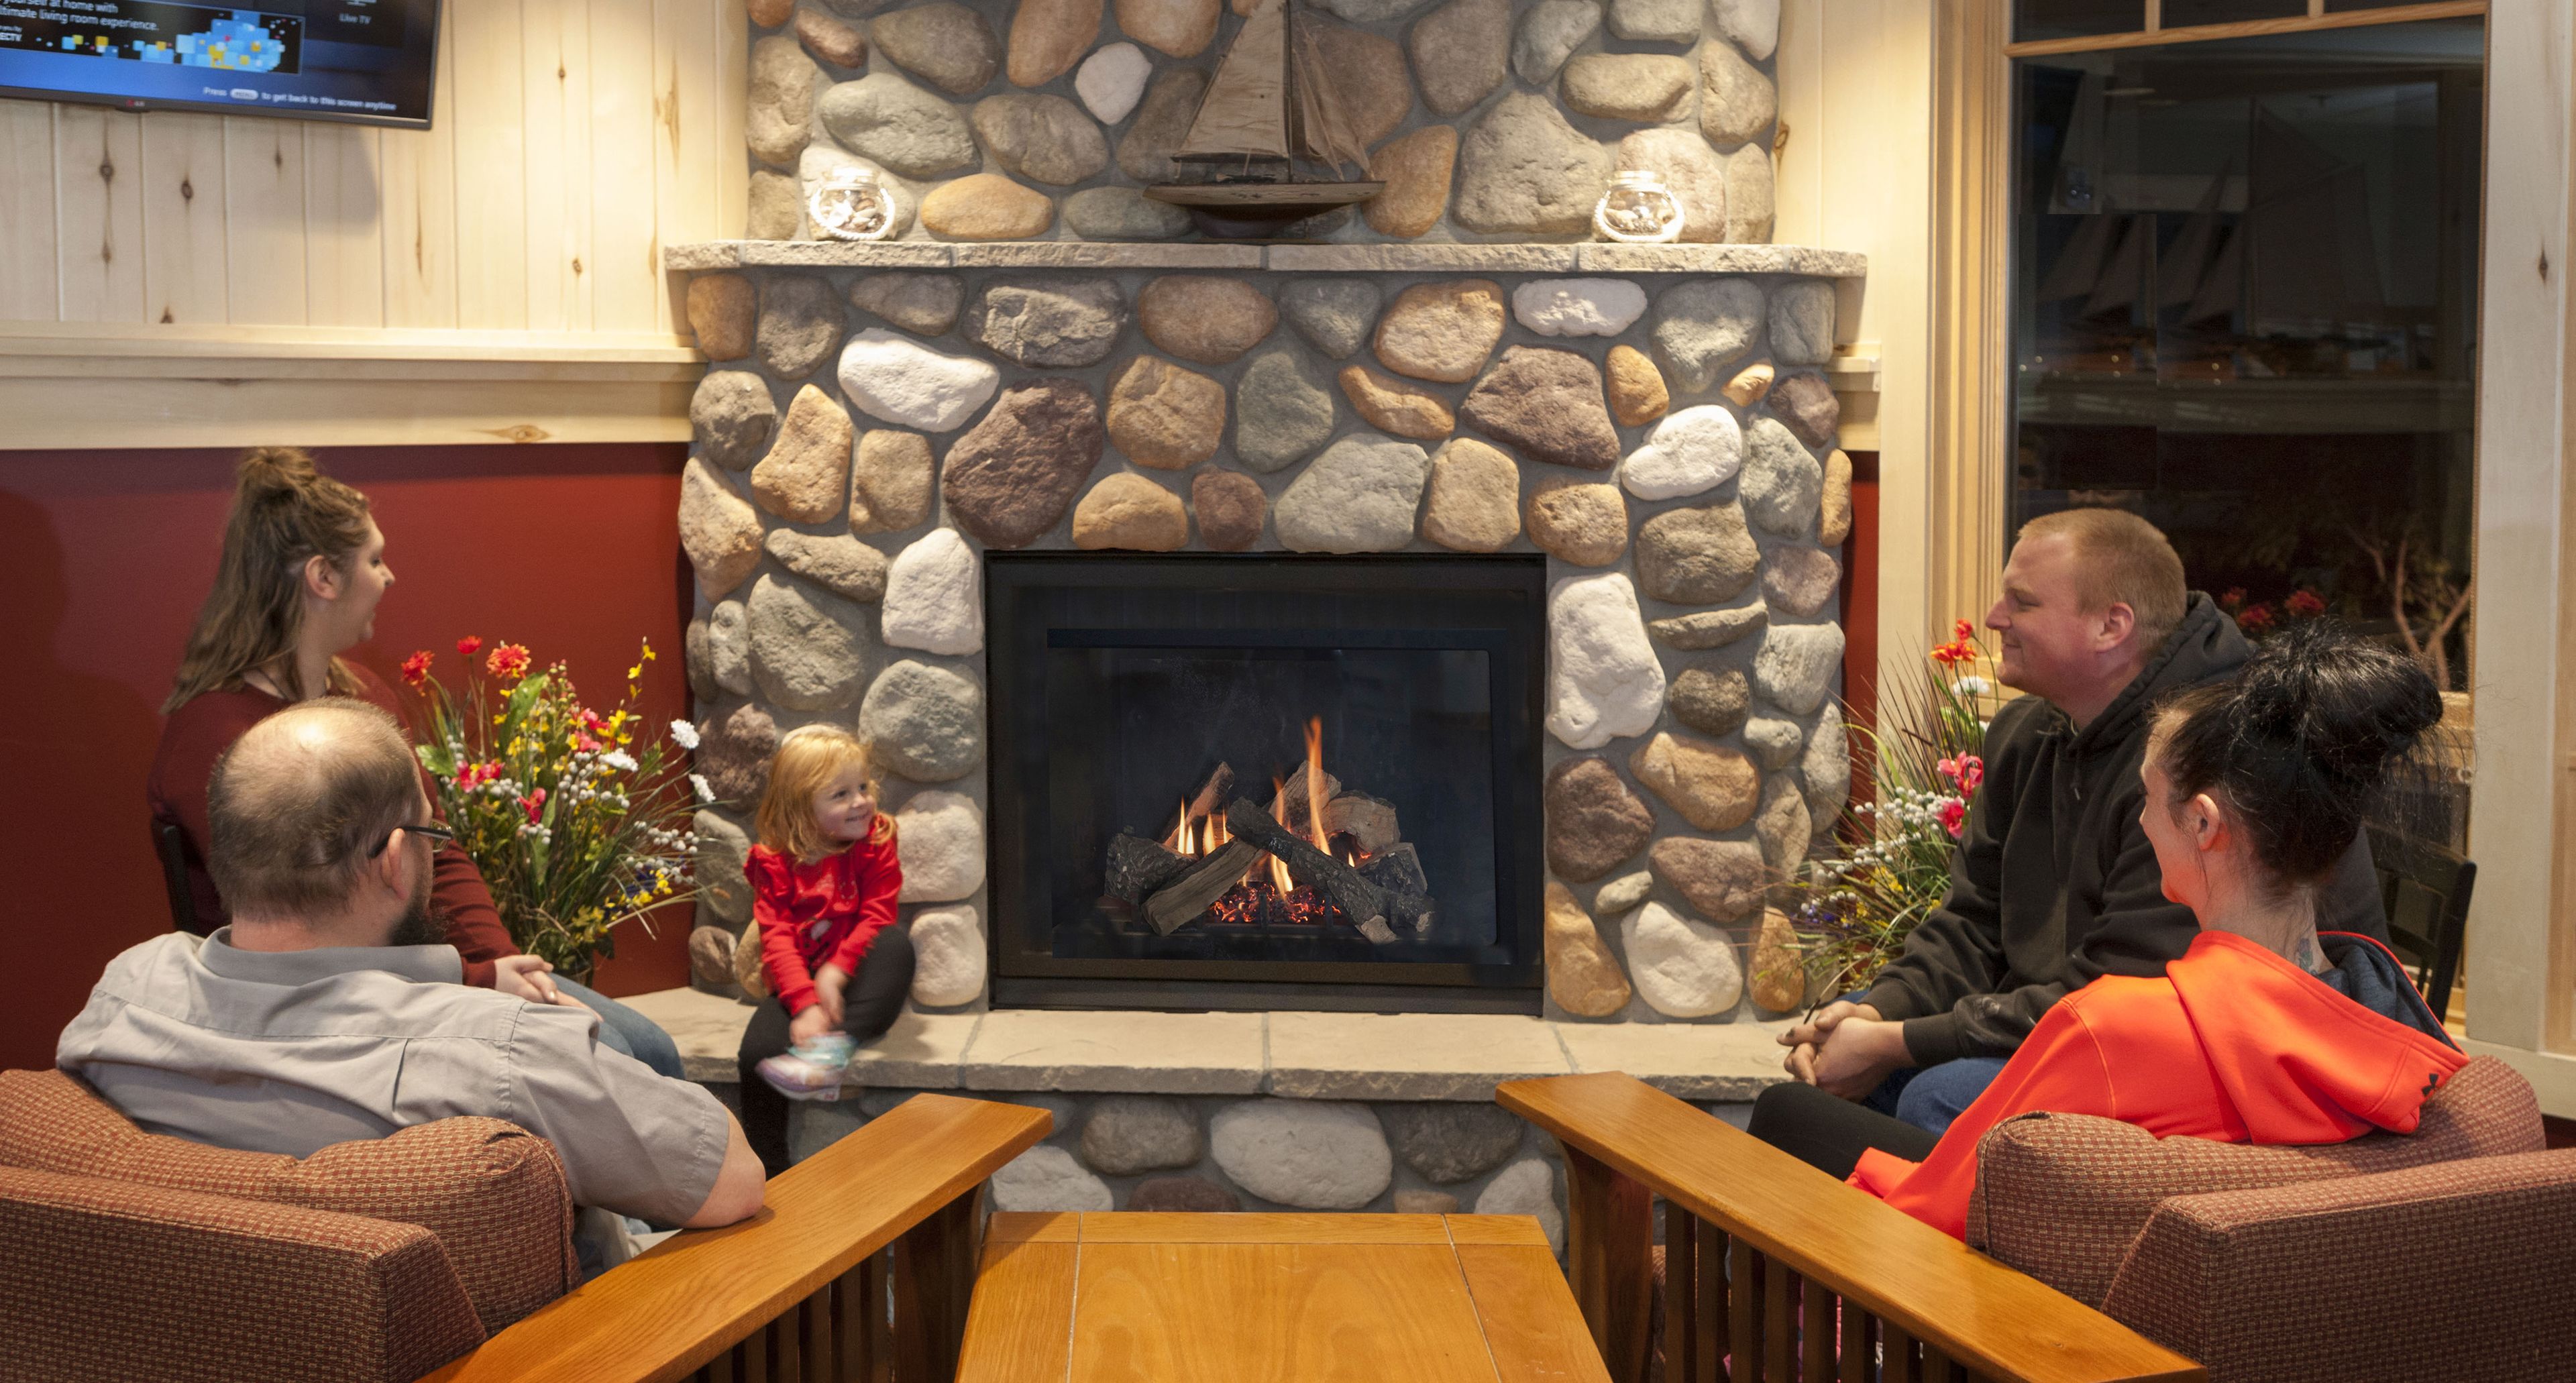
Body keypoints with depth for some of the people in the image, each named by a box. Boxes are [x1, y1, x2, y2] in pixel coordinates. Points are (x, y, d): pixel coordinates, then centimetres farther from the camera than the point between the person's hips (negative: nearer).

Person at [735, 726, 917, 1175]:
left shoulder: (875, 843, 1)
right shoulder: (775, 861, -2)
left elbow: (876, 918, -8)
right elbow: (777, 938, -12)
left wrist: (836, 972, -24)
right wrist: (805, 1003, -28)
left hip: (854, 978, 0)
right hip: (798, 981, 0)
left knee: (896, 941, -32)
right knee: (758, 1050, -27)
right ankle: (769, 1173, -16)